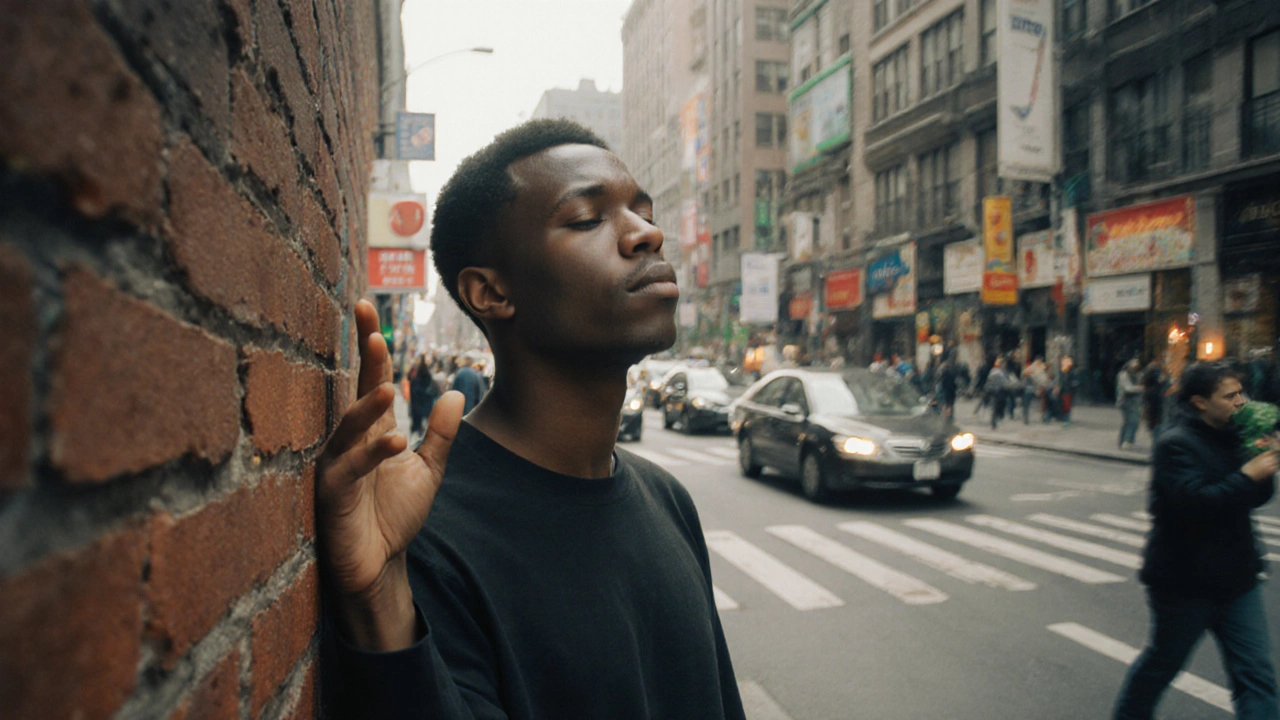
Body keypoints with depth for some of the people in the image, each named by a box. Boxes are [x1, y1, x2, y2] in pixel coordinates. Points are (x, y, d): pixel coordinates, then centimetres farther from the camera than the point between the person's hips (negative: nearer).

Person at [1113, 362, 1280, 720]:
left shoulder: (1230, 437, 9)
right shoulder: (1176, 444, -17)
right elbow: (1195, 502, -29)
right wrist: (1247, 476, -23)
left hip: (1236, 579, 7)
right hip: (1185, 583, -7)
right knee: (1162, 662, 11)